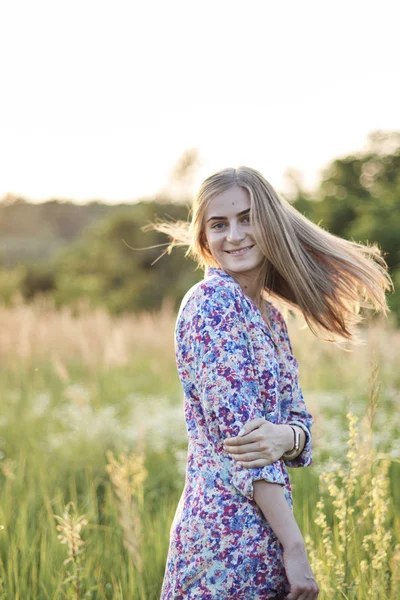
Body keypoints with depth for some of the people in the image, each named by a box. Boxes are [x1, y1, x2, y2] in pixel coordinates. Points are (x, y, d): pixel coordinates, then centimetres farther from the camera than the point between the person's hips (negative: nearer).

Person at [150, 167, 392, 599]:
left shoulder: (268, 313, 12)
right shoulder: (211, 302, -12)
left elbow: (299, 418, 10)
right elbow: (237, 434, -18)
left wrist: (287, 436, -15)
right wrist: (294, 547, -18)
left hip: (267, 524, 8)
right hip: (231, 534, -8)